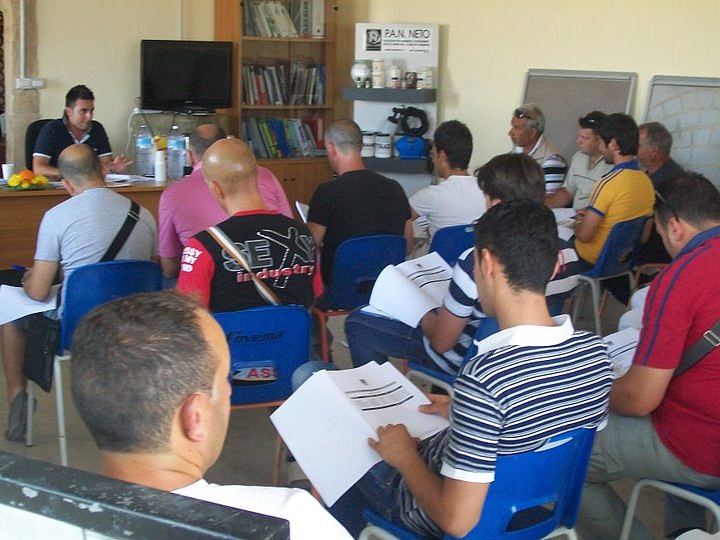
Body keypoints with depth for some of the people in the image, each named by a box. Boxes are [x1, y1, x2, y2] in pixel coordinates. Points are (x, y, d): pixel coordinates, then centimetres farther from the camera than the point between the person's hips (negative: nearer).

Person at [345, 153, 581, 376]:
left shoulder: (477, 262, -35)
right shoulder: (568, 254, -16)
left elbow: (441, 343, -23)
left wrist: (423, 317, 0)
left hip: (465, 360, -7)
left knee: (357, 322, 7)